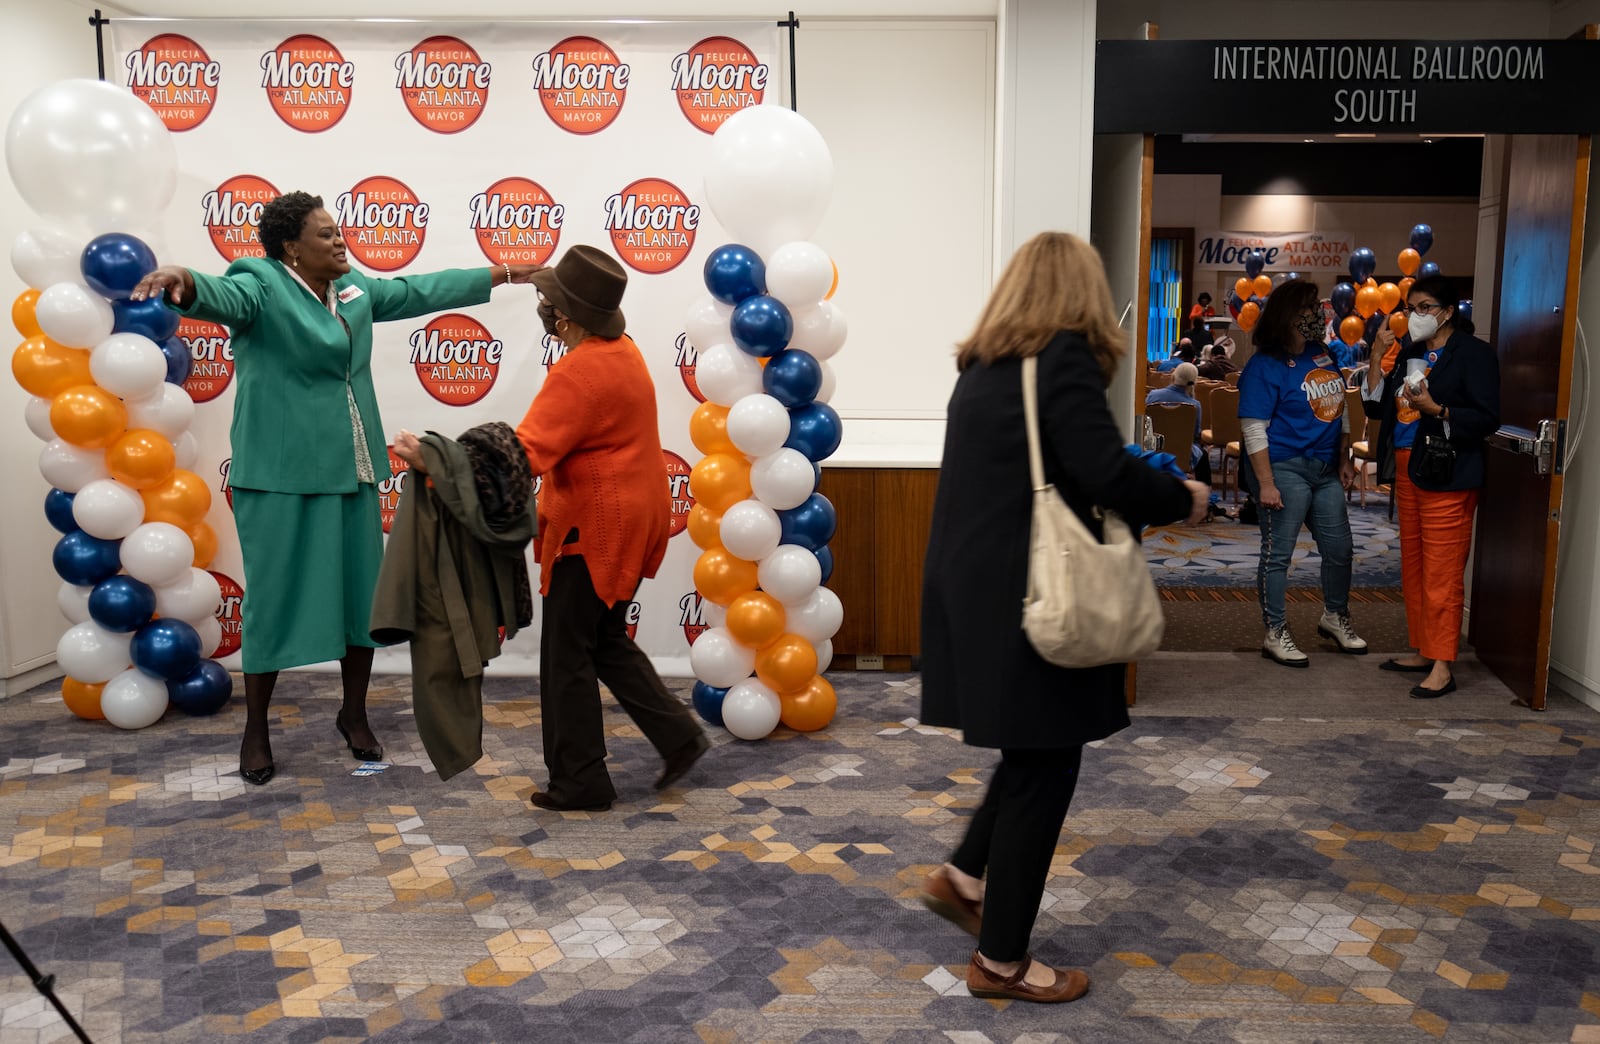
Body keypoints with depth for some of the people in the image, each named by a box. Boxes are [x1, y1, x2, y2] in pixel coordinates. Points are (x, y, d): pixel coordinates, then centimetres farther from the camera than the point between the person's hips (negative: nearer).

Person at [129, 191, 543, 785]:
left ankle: (354, 714, 28)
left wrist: (501, 275, 26)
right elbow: (221, 295, -31)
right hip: (281, 475, -7)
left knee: (362, 592, 10)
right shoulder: (261, 287, -10)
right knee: (276, 599, 0)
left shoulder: (353, 288, 11)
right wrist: (184, 282, -54)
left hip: (350, 470, 7)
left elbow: (422, 290, 21)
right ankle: (256, 730, 16)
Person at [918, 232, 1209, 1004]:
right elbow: (1107, 472, -19)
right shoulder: (1064, 356, -11)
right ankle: (1001, 962, 17)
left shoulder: (983, 364, 13)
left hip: (979, 590, 8)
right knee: (1041, 770, 5)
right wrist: (1182, 500, -1)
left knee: (1034, 754, 24)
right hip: (1029, 599, -8)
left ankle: (962, 876, 31)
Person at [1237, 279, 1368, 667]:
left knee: (1340, 548, 15)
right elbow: (1254, 429, -16)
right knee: (1277, 554, 0)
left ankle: (1335, 617, 37)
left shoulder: (1324, 354, 8)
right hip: (1285, 470, -7)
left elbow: (1339, 409, 18)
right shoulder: (1264, 366, -12)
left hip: (1326, 470, 8)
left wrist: (1344, 460, 15)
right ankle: (1275, 635, 11)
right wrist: (1266, 484, -20)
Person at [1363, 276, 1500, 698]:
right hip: (1408, 470, 8)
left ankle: (1443, 667, -2)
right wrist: (1378, 357, 2)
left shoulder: (1473, 353, -6)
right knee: (1413, 567, 13)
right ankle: (1423, 651, 24)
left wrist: (1436, 409, -24)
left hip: (1447, 476, -8)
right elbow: (1376, 406, 11)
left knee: (1442, 572, -7)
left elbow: (1486, 419, -12)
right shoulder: (1409, 353, 15)